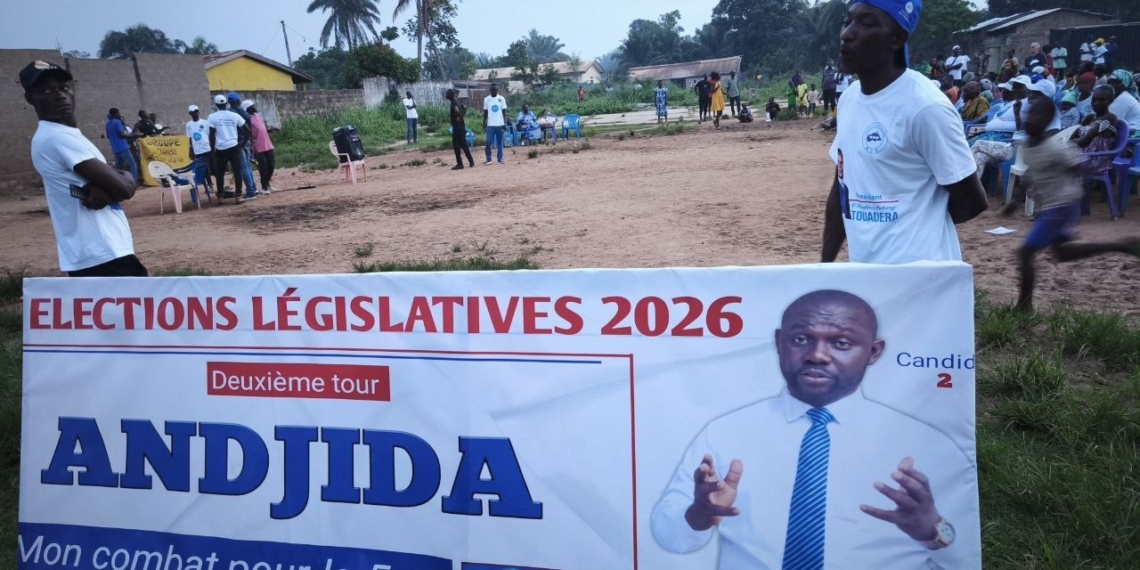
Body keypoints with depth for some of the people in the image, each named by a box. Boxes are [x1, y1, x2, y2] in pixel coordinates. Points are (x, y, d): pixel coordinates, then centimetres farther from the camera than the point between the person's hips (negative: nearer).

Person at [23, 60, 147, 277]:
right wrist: (126, 177, 3)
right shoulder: (59, 138, -13)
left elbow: (109, 179, 10)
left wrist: (105, 189, -11)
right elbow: (124, 188, -19)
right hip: (104, 257, -10)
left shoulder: (59, 136, 19)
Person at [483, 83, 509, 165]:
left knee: (500, 142, 6)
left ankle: (500, 159, 12)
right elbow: (485, 113, 8)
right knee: (488, 142, -6)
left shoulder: (501, 99, 2)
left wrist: (505, 123, -4)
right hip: (490, 125, 0)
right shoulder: (486, 99, 4)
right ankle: (488, 159, 4)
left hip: (500, 124, 0)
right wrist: (484, 124, 3)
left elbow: (504, 112, 3)